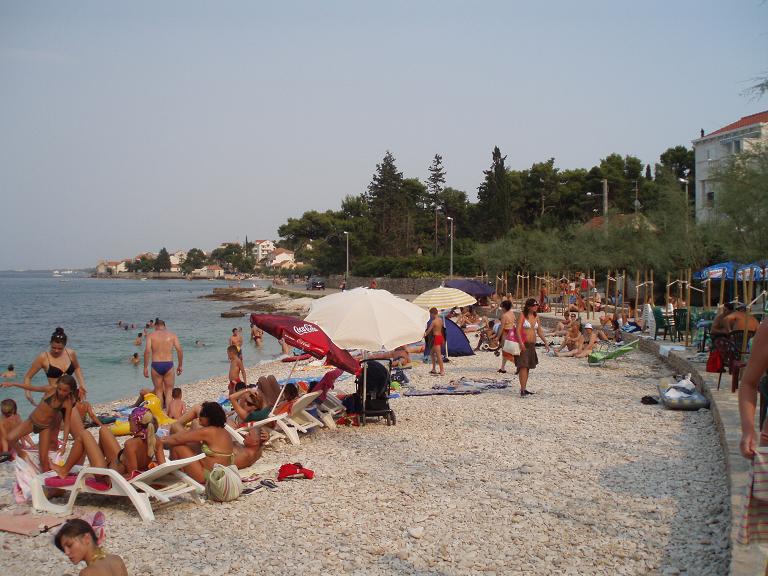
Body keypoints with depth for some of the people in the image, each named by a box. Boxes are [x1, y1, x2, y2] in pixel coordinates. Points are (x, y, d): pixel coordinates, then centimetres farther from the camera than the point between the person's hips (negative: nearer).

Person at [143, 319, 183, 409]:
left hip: (156, 365, 0)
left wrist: (145, 367, -4)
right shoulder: (172, 335, 7)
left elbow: (147, 351, -9)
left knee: (158, 391, 12)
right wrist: (180, 365, 6)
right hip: (168, 364, 0)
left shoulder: (151, 336, 4)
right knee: (169, 390, 9)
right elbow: (180, 350, -2)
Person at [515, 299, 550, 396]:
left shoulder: (536, 316, 11)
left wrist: (545, 342, 15)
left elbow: (539, 331, 18)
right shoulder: (523, 316, -7)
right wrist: (521, 343, -24)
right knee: (523, 366, -12)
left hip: (532, 344, 7)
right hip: (523, 344, -7)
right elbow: (518, 330, -14)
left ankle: (524, 389, 17)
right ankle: (522, 390, -15)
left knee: (528, 367, 10)